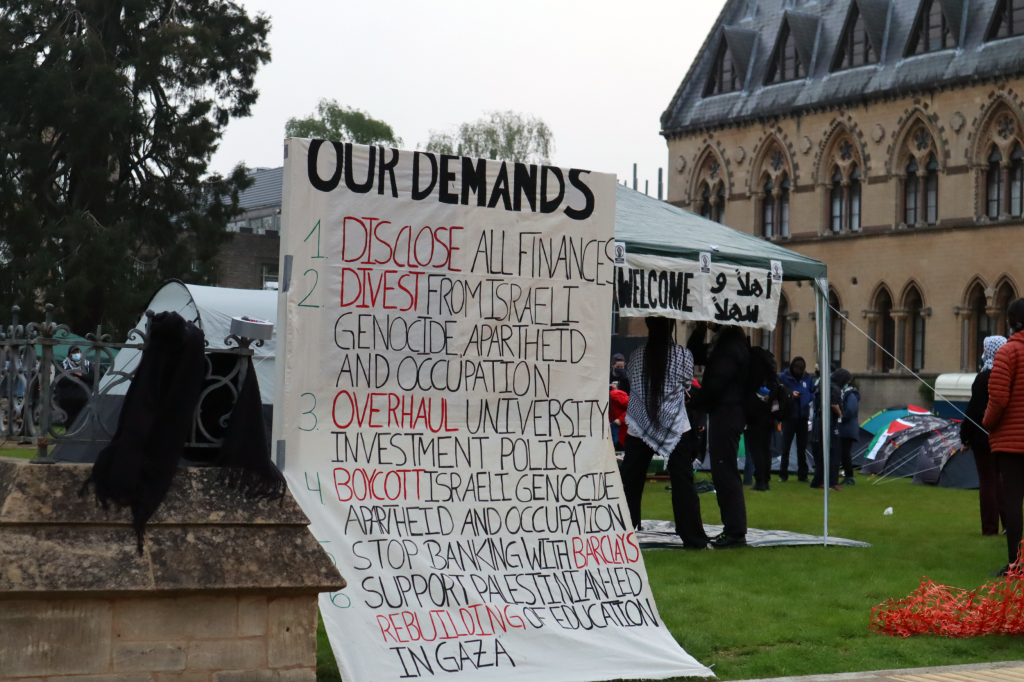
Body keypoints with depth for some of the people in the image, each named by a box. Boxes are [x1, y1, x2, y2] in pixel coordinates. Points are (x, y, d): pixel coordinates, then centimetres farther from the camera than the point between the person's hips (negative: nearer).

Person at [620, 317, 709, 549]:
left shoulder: (636, 356, -2)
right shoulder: (683, 355, -7)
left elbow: (632, 384, 9)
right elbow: (687, 382, 8)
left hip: (639, 428, 2)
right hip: (676, 427, -1)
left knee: (631, 482, 9)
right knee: (683, 483, 2)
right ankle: (693, 538, 2)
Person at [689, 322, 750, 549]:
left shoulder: (732, 345, -17)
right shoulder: (723, 341, 16)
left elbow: (716, 382, -21)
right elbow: (697, 354, 22)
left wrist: (697, 401, -6)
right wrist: (700, 331, 7)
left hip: (727, 413, -11)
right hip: (722, 413, 11)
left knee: (725, 472, -10)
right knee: (723, 472, 14)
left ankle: (736, 532, -9)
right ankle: (732, 529, 19)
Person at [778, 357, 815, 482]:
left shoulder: (808, 378, 4)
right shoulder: (783, 377, -5)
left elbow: (813, 394, 11)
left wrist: (808, 399, -9)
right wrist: (790, 395, -20)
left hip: (803, 416, 3)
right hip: (788, 416, -3)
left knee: (802, 448, 8)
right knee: (785, 446, -1)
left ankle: (802, 475, 14)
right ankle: (783, 475, 6)